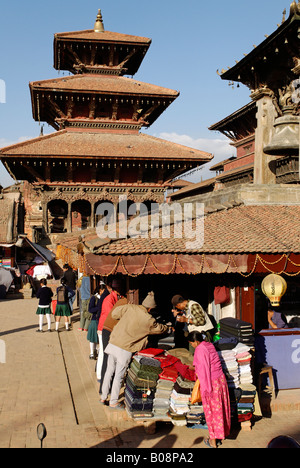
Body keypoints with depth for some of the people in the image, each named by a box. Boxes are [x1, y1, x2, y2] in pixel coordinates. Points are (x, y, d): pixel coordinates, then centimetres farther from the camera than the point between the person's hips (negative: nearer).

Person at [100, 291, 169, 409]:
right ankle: (113, 402, 19)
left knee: (109, 372, 17)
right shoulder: (148, 320, -7)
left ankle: (103, 397, 29)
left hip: (113, 344, 5)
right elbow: (159, 329, 11)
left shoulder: (130, 307, 0)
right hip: (124, 350, -5)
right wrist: (168, 328, 32)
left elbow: (114, 314, 9)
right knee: (119, 376, 8)